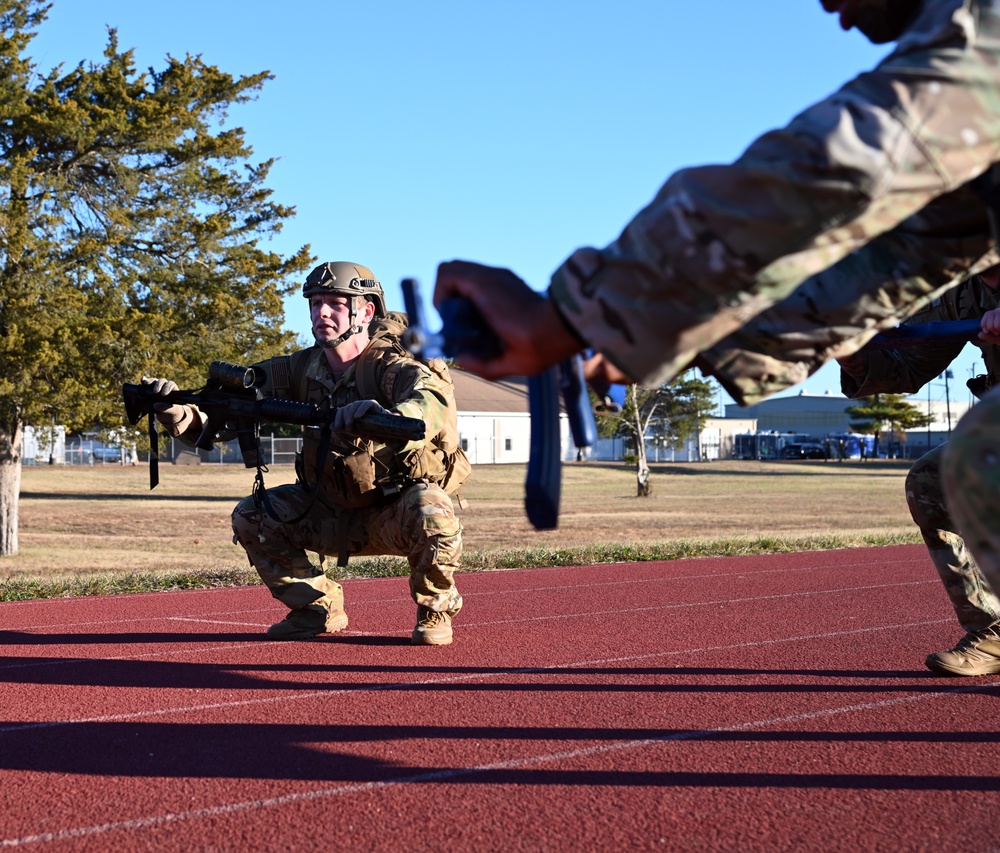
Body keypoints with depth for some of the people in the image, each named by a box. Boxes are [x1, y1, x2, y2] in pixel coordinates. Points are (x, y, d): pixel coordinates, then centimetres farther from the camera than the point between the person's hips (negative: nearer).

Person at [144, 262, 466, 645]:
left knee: (433, 516, -36)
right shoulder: (302, 369, -4)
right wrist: (176, 411, -31)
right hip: (335, 514, 5)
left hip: (394, 513, -5)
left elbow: (436, 400, -42)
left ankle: (435, 609, -5)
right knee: (250, 516, -8)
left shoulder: (388, 366, -20)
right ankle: (318, 607, 10)